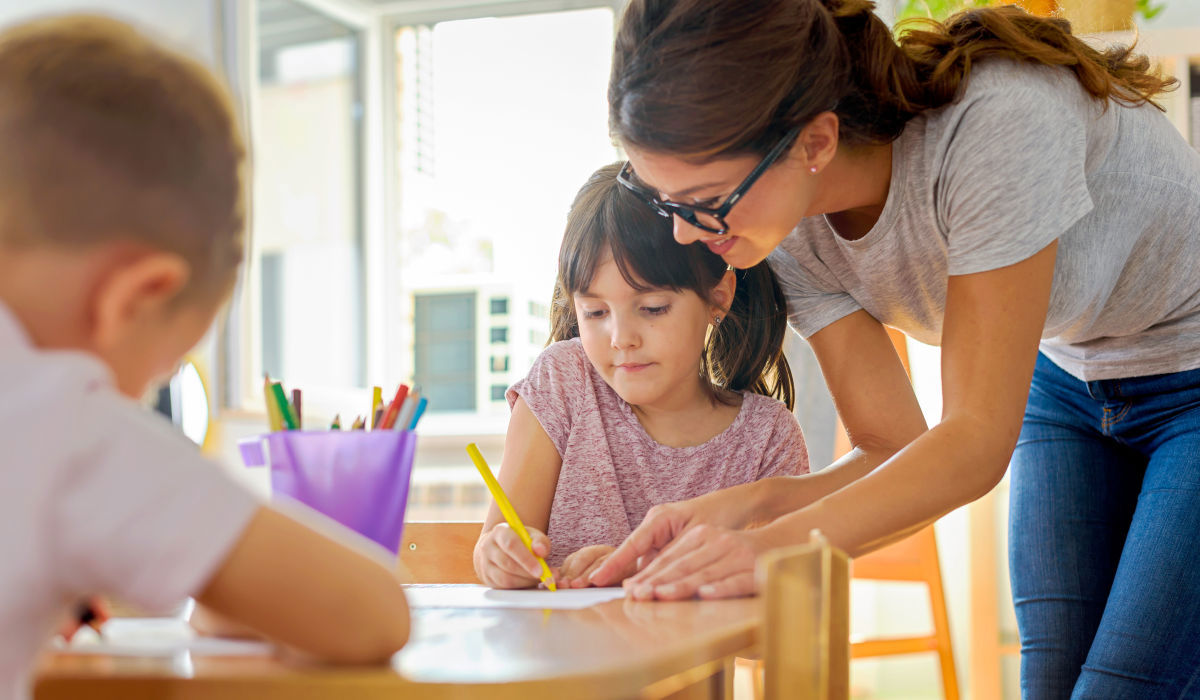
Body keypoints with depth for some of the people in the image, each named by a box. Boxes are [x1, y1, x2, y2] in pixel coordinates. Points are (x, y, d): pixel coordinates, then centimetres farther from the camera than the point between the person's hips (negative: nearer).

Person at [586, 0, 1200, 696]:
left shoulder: (997, 122, -37)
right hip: (1069, 379, 6)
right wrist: (745, 504, -31)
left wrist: (786, 543, -45)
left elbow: (978, 442, -33)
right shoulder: (790, 223, -16)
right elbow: (895, 451, -13)